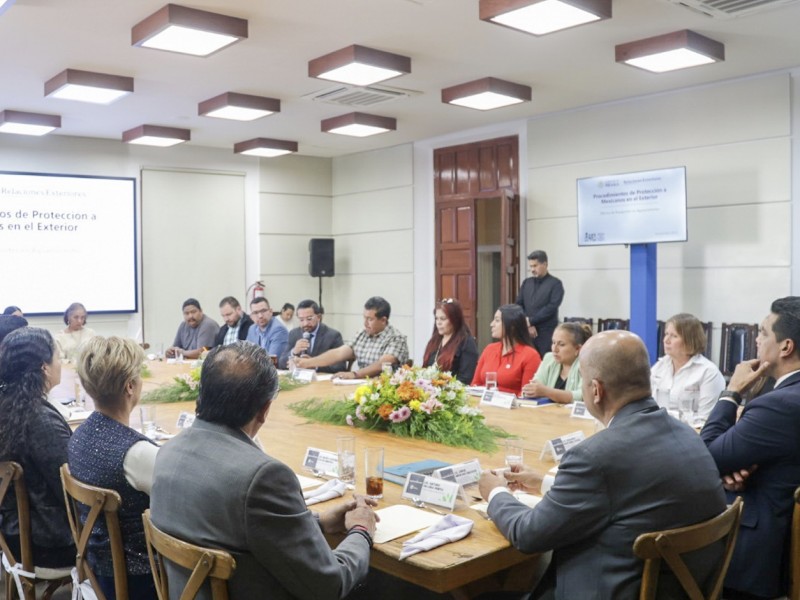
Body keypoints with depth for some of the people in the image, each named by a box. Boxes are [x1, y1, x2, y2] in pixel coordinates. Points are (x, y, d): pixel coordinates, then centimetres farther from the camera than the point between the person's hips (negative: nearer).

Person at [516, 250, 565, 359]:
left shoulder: (555, 284, -1)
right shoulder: (526, 283, 14)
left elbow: (551, 308, -11)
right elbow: (518, 305, 9)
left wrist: (530, 321, -12)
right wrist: (528, 325, -6)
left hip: (547, 333, -4)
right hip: (527, 332, 4)